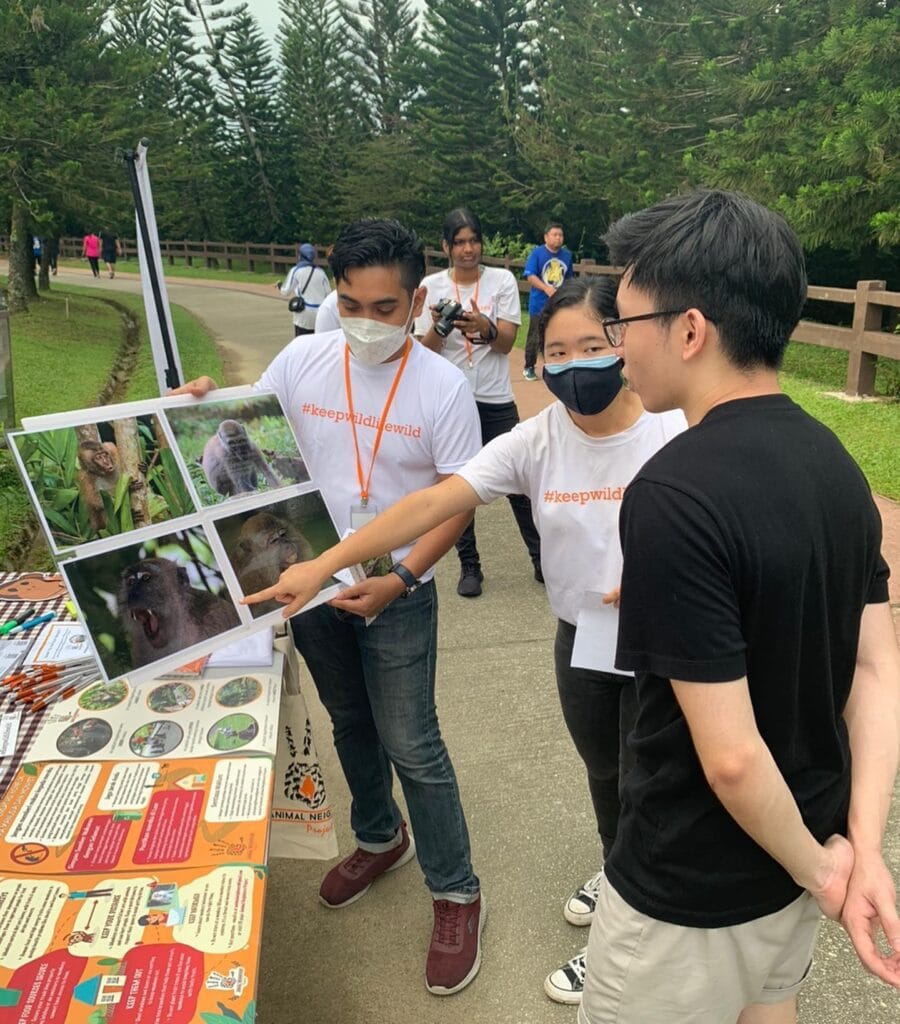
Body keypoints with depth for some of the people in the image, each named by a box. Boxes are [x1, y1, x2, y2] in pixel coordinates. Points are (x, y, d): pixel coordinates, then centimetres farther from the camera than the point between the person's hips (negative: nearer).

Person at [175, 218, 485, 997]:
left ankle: (457, 895, 20)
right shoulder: (302, 360, -5)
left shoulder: (443, 387, -15)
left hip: (396, 592, -4)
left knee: (410, 744, 1)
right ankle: (380, 838, 46)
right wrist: (204, 406, -15)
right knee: (350, 725, 21)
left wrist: (398, 580, -24)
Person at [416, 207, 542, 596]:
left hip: (496, 400, -1)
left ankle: (540, 557, 20)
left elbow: (507, 342, -8)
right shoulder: (432, 285, 0)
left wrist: (484, 328, -29)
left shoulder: (502, 280, -1)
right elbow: (425, 351, -3)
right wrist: (437, 325, -24)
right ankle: (469, 565, 21)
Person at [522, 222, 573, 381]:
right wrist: (546, 288, -28)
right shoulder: (537, 253, -6)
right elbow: (530, 276, -14)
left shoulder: (567, 255, 8)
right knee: (534, 337, 3)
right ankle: (529, 368, 16)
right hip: (539, 304, -4)